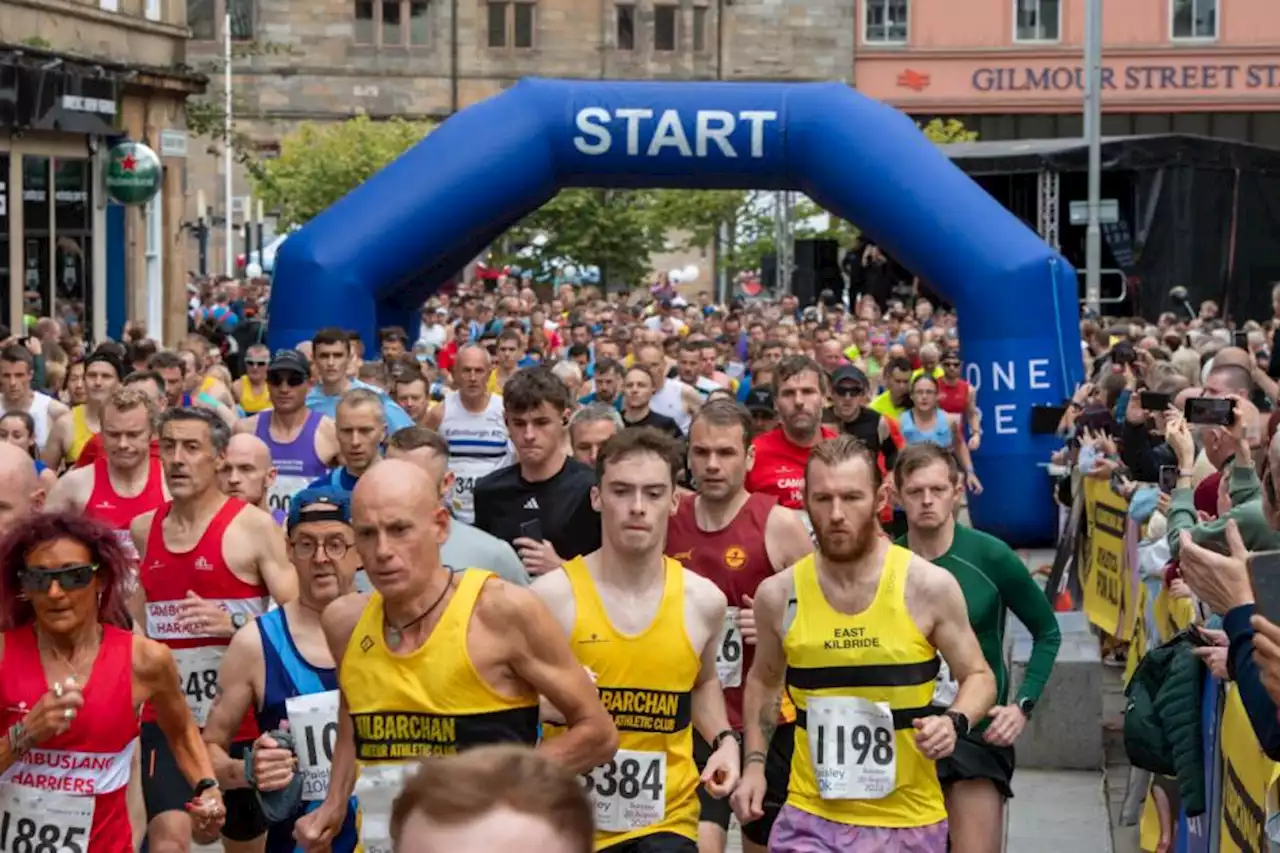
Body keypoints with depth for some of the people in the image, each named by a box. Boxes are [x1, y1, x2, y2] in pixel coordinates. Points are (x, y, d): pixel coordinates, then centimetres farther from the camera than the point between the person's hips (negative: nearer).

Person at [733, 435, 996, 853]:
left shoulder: (928, 586, -8)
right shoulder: (778, 595, -2)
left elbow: (978, 676, 3)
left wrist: (955, 721, -17)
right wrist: (755, 763, 6)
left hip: (908, 820, 0)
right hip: (811, 816, 1)